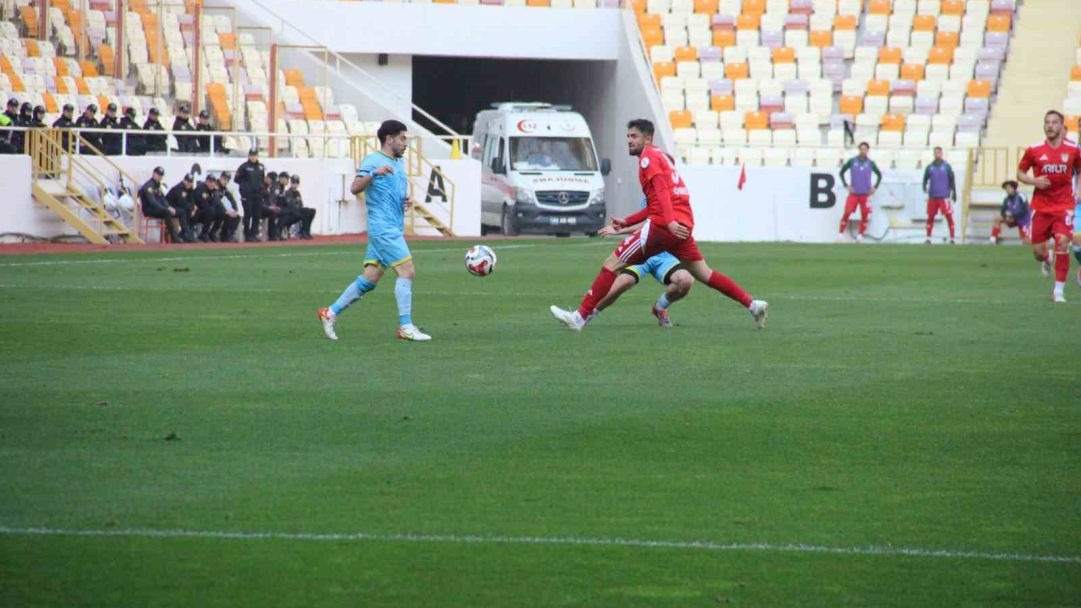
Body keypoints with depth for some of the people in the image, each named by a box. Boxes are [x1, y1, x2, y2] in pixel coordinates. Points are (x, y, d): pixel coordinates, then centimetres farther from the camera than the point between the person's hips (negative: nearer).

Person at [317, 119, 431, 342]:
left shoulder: (399, 163, 20)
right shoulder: (373, 161, -7)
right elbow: (355, 189, -19)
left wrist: (407, 201, 10)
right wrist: (373, 173, -35)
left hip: (394, 229, 9)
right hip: (383, 229, -9)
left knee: (369, 279, 8)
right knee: (407, 272, -13)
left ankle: (331, 312, 15)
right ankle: (406, 327, -10)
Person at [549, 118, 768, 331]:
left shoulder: (648, 156, -1)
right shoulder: (659, 157, 27)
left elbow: (662, 191, -17)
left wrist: (670, 221, -29)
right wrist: (626, 222, 27)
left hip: (663, 226, -9)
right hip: (683, 225, 9)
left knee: (612, 264, -7)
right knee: (704, 274, 15)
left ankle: (581, 317, -10)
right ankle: (752, 305, 8)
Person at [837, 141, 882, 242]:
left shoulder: (870, 163, 3)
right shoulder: (852, 161, 0)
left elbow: (879, 175, 17)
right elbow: (842, 172, 10)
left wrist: (875, 187, 6)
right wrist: (846, 185, 1)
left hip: (865, 194, 1)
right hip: (853, 193, -1)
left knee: (865, 215, -2)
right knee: (847, 213, -12)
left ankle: (860, 235, 11)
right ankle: (841, 233, -3)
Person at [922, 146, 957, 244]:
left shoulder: (946, 166, 1)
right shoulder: (929, 167, 8)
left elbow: (952, 180, 4)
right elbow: (925, 179, 12)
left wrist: (954, 193, 2)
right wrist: (924, 187, -8)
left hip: (944, 196, -3)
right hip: (932, 196, 3)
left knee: (949, 216, -7)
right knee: (930, 217, 5)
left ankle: (952, 238, -4)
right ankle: (928, 238, 13)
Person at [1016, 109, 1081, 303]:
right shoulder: (1034, 150, -3)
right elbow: (1020, 173, 7)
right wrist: (1034, 181, -13)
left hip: (1064, 206, -1)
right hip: (1040, 206, 1)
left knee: (1062, 243, -17)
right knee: (1037, 251, 1)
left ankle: (1059, 290, -6)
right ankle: (1046, 260, 42)